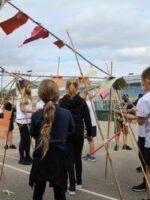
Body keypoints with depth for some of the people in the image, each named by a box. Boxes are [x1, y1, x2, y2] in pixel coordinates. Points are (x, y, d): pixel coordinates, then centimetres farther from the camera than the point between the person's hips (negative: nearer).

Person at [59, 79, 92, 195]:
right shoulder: (82, 101, -1)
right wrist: (89, 134, 10)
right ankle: (79, 182, 31)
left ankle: (72, 187, 1)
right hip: (79, 133, 1)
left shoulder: (62, 102, -3)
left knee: (70, 159, 2)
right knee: (78, 157, 16)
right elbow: (87, 119, 0)